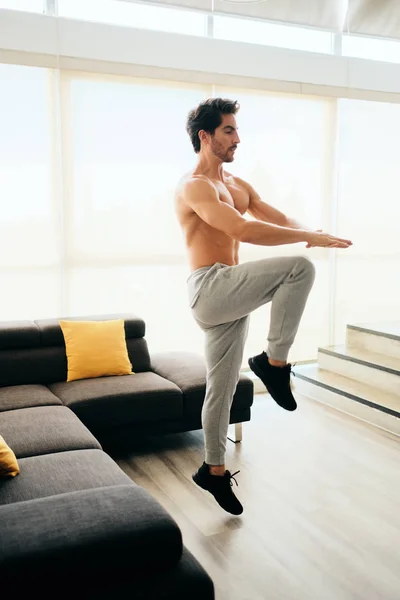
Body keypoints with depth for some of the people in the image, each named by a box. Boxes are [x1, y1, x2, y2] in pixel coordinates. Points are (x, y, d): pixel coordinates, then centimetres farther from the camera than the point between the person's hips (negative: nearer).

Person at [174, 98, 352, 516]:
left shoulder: (237, 185, 20)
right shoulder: (194, 186, -10)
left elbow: (279, 219, 12)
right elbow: (244, 230, -24)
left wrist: (311, 234, -9)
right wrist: (309, 238, -22)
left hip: (229, 297, 8)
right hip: (208, 289, -8)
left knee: (222, 388, 12)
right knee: (299, 268, -22)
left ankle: (214, 470, 26)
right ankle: (274, 361, -12)